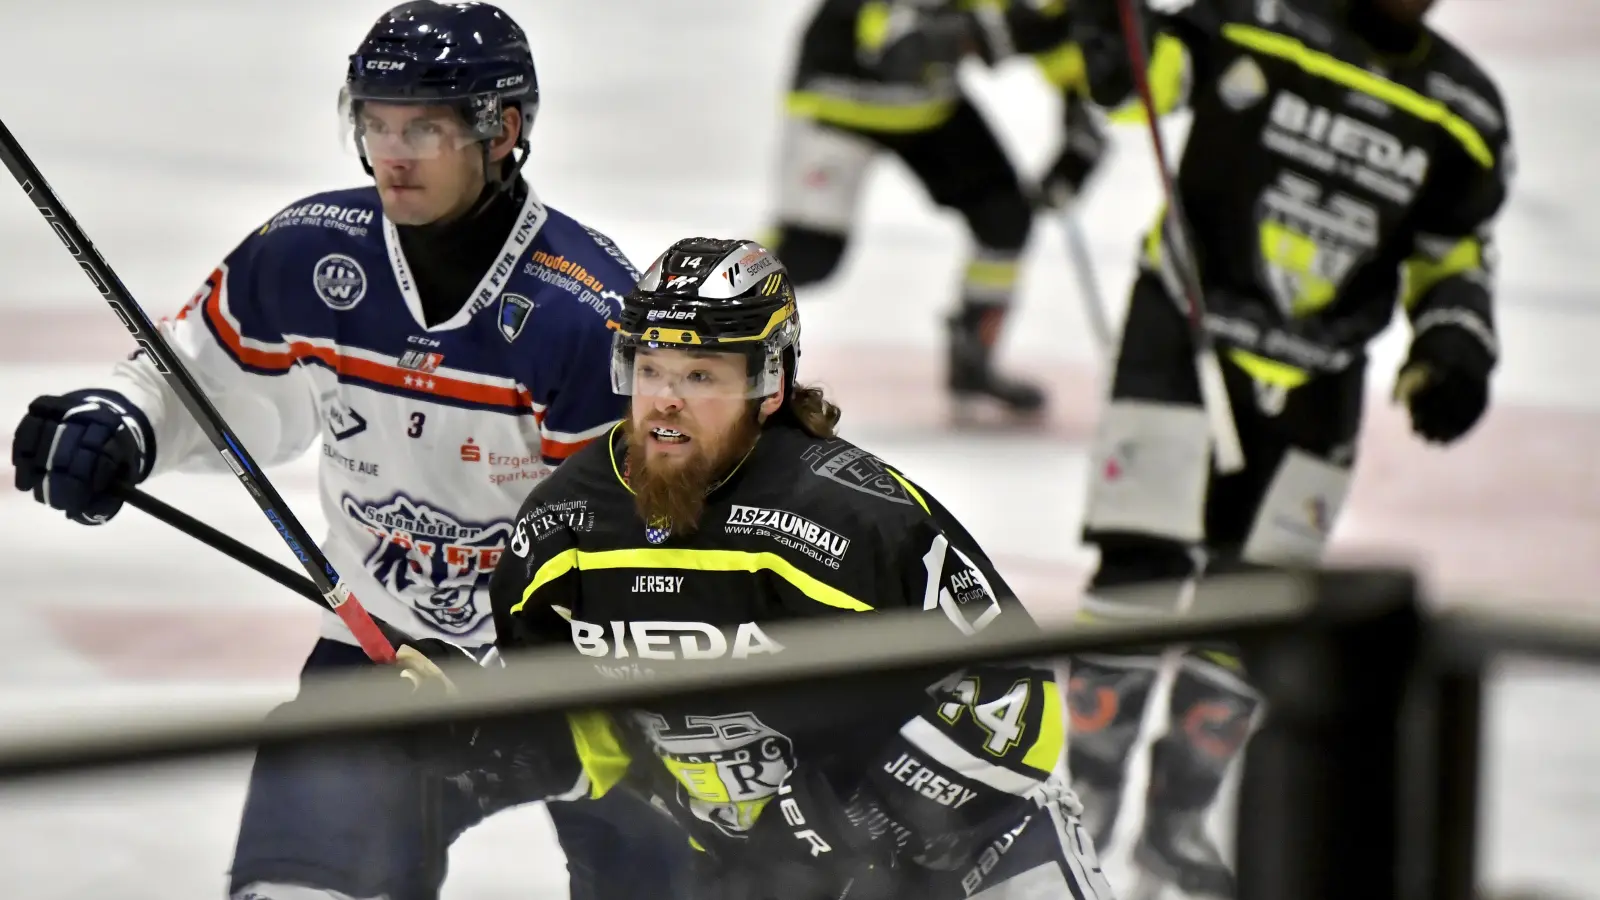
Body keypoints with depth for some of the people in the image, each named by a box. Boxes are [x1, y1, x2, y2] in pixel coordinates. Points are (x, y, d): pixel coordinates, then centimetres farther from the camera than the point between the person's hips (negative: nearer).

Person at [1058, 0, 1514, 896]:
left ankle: (1178, 815, 18)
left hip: (1314, 385, 4)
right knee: (1143, 565, -9)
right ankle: (1088, 782, 4)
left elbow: (1455, 252, 10)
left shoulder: (1465, 115, 1)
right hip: (1184, 328, -4)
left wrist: (1456, 345, -6)